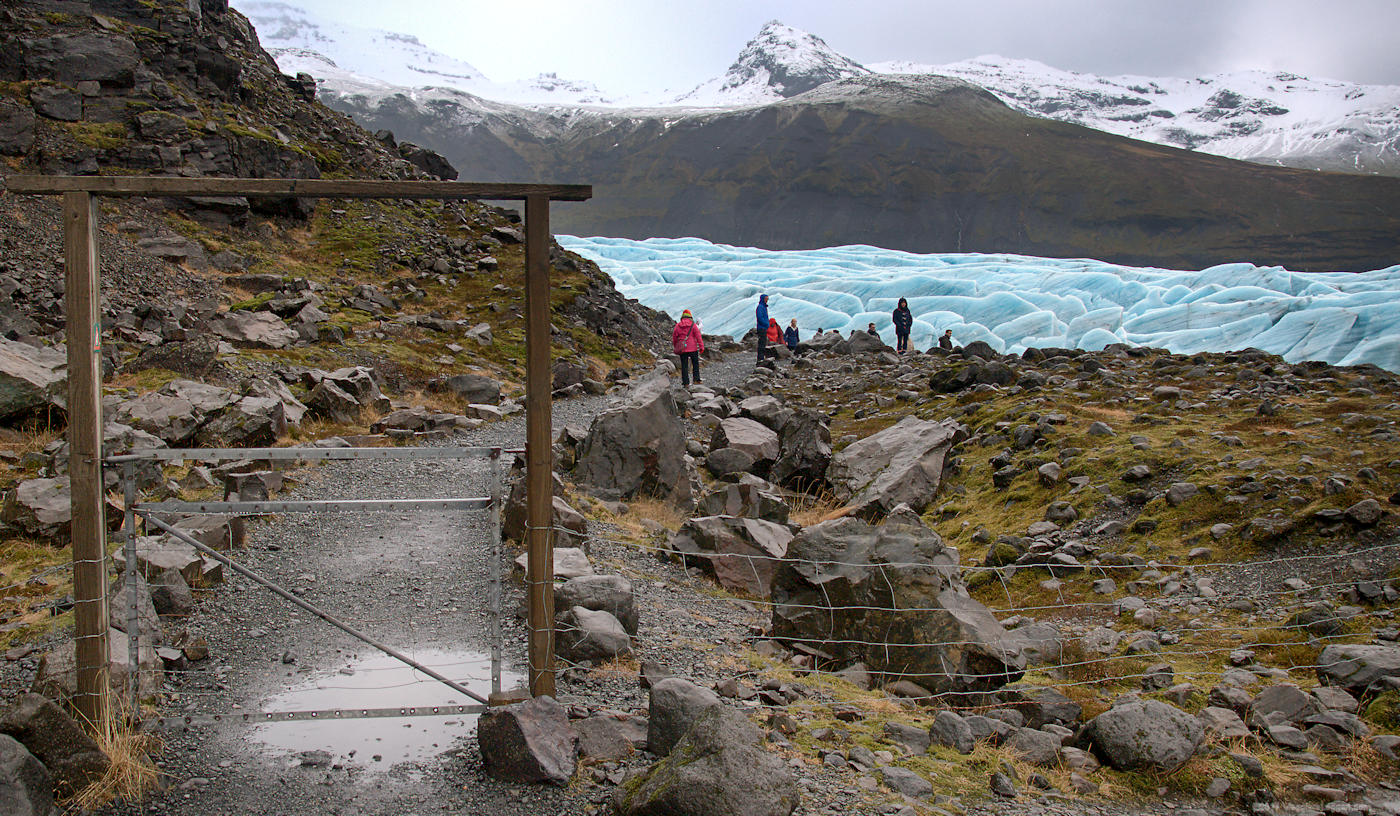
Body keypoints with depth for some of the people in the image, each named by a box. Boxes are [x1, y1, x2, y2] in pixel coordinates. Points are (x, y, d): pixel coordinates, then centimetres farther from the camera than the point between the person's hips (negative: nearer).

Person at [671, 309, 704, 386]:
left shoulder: (677, 326, 4)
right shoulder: (693, 325, -2)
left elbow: (674, 337, 9)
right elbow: (698, 336, -7)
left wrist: (676, 347, 22)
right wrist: (701, 346, -6)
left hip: (682, 349, 2)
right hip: (693, 348, -2)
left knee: (684, 366, 5)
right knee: (695, 364, 13)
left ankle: (686, 383, 2)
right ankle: (696, 379, 4)